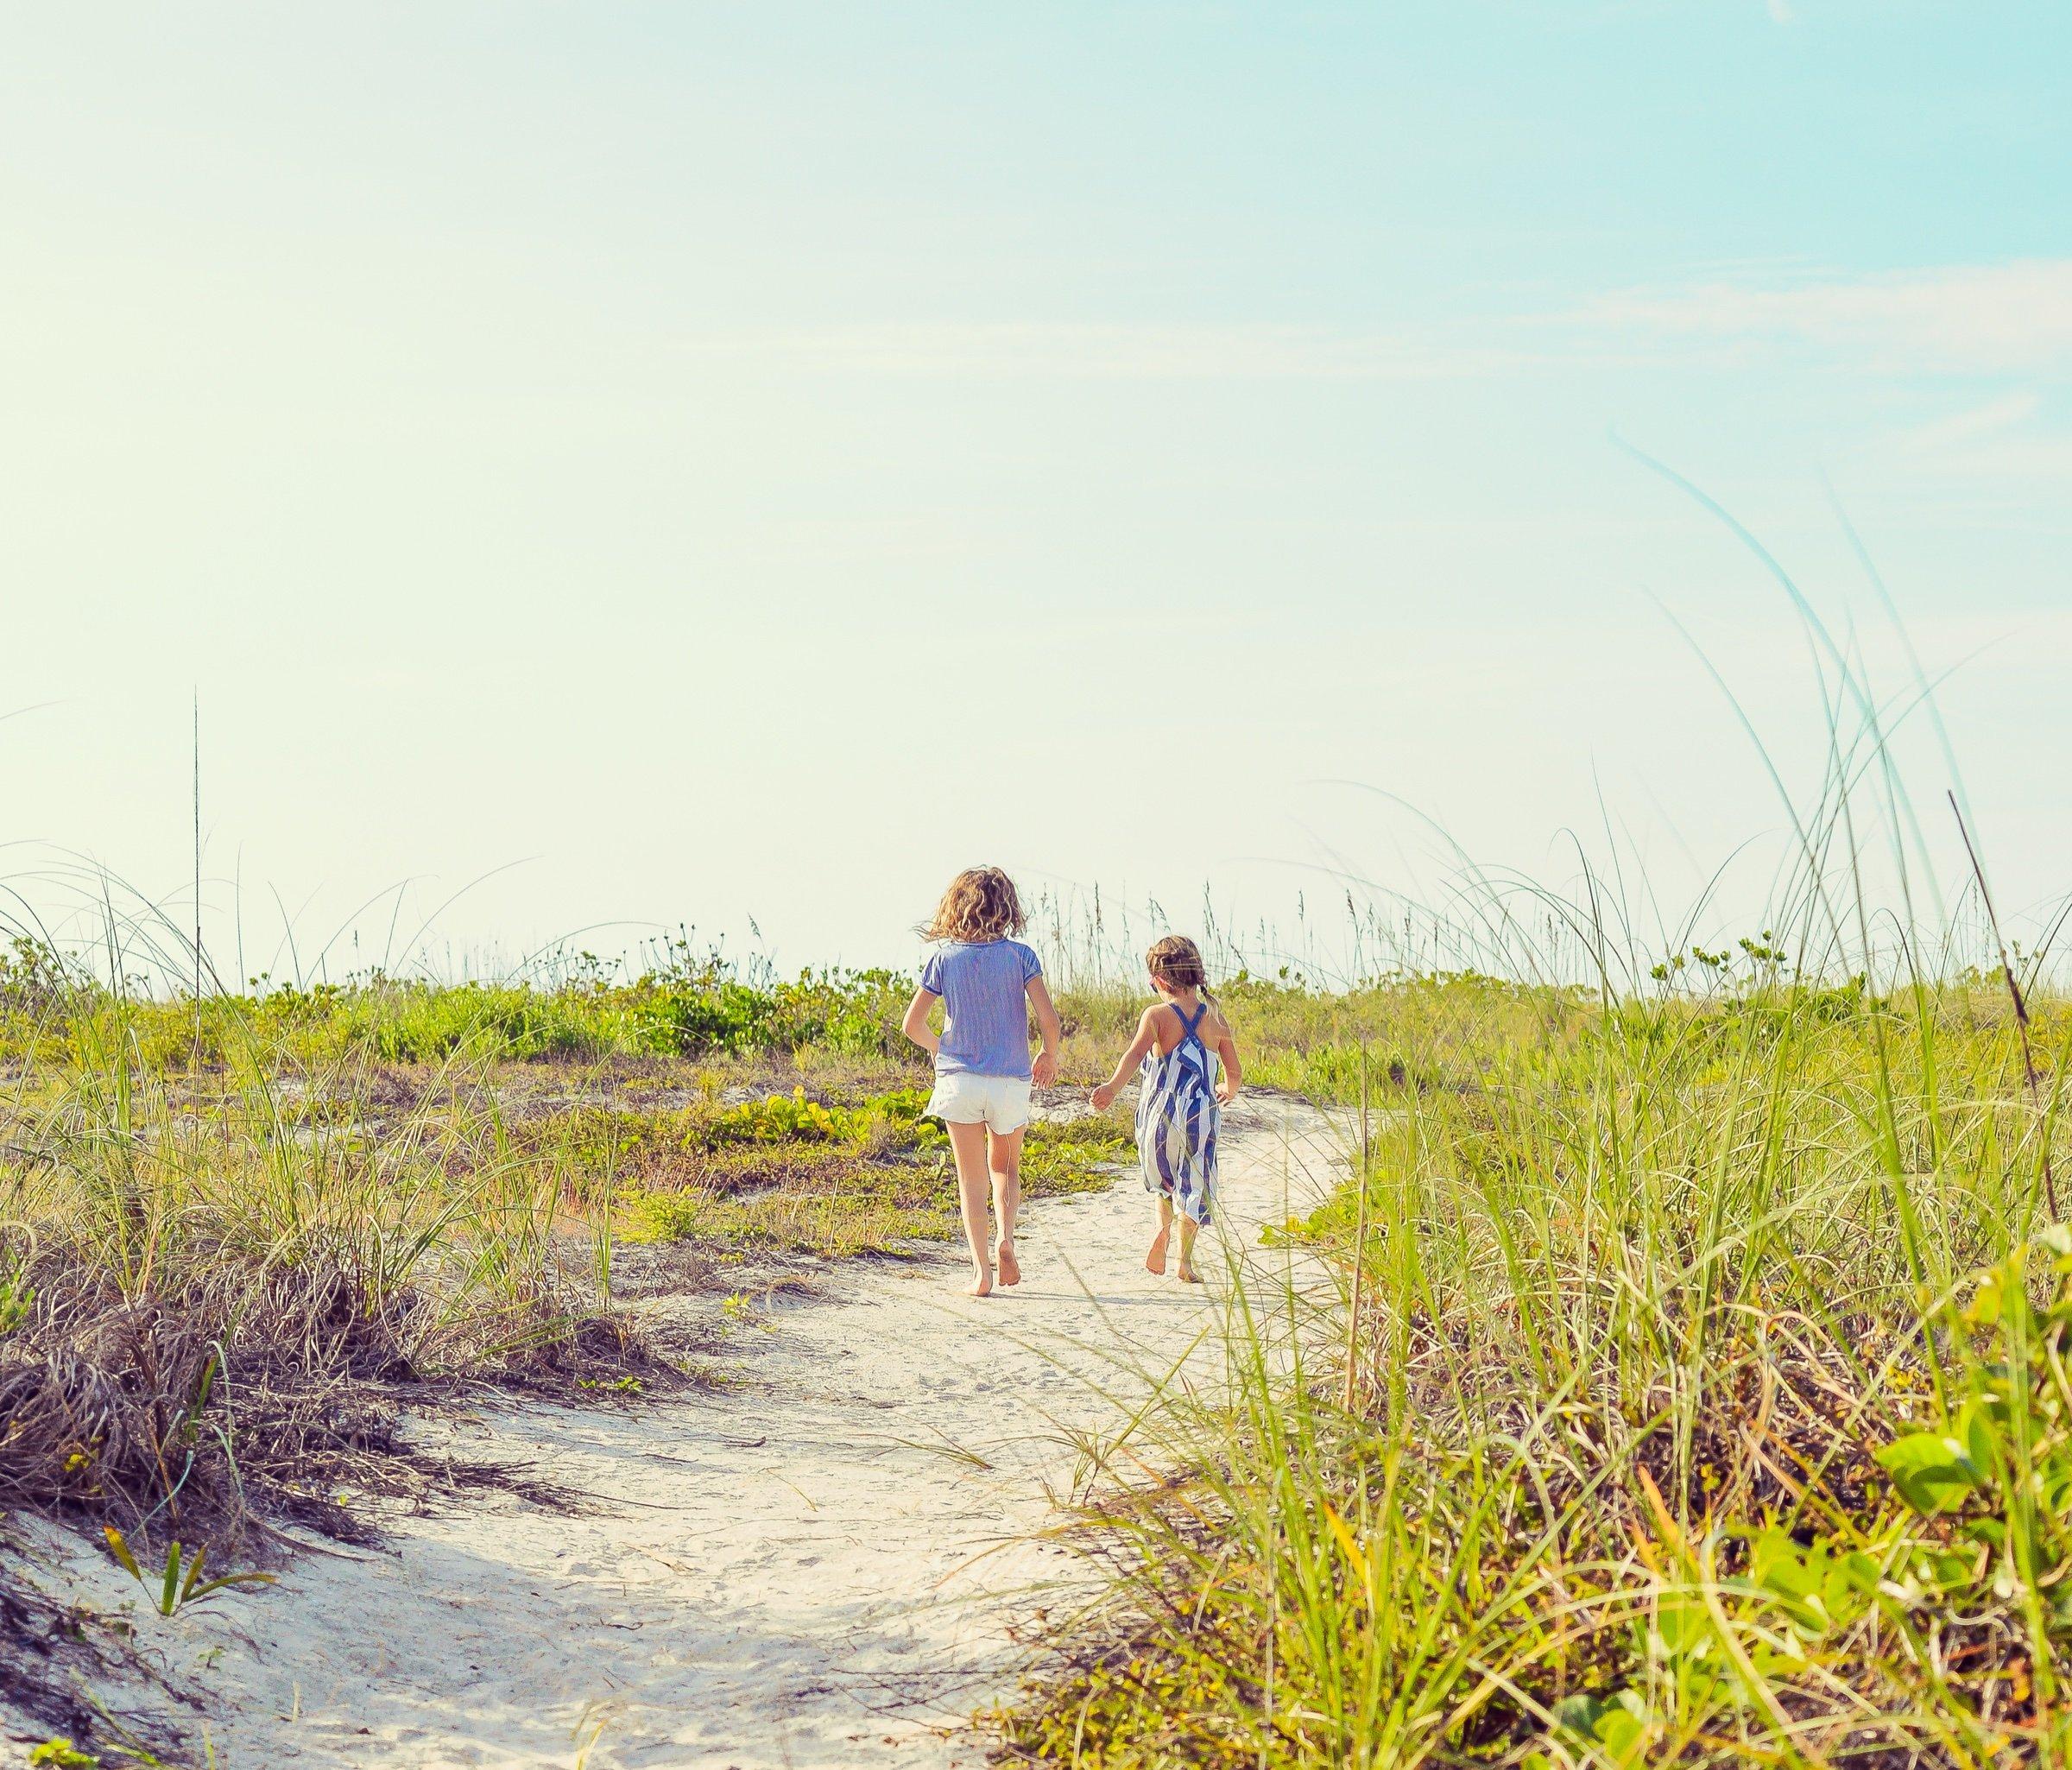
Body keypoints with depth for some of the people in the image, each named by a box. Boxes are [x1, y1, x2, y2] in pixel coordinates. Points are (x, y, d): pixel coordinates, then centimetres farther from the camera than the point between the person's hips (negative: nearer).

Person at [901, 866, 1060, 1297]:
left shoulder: (943, 958, -1)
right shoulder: (1019, 956, -5)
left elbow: (912, 1026, -2)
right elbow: (1049, 1020, -11)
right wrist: (1049, 1058, 8)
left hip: (958, 1079, 0)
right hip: (1011, 1080, 0)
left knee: (971, 1178, 8)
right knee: (1006, 1167, 21)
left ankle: (981, 1269, 0)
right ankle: (1005, 1237, -4)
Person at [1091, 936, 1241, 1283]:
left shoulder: (1157, 1014, -7)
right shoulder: (1215, 1018, 3)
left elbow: (1135, 1053, -25)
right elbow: (1235, 1073, 7)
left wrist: (1112, 1088, -39)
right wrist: (1228, 1092, 31)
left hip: (1159, 1115, -1)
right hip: (1200, 1117, 1)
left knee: (1162, 1177, 26)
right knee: (1193, 1184, 14)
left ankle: (1163, 1227, 4)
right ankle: (1185, 1260, 7)